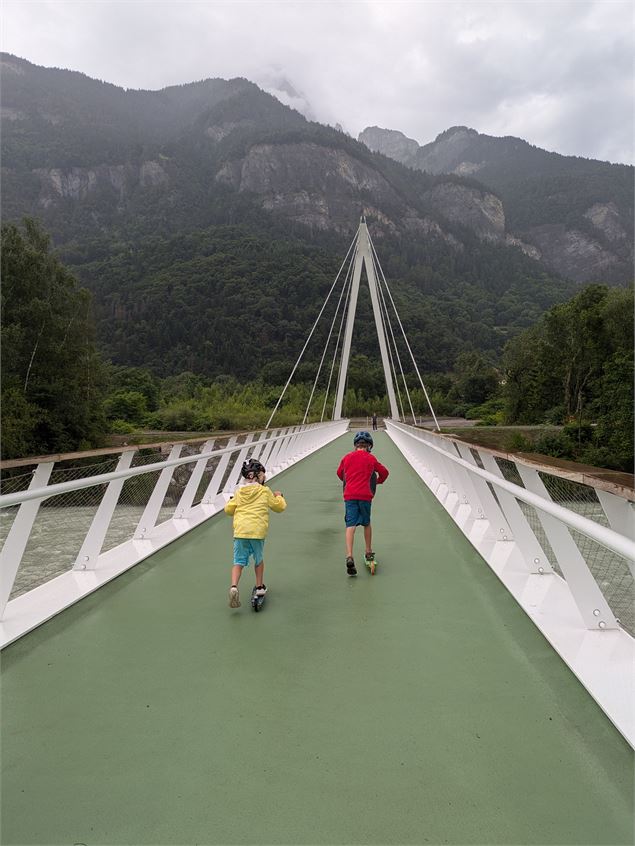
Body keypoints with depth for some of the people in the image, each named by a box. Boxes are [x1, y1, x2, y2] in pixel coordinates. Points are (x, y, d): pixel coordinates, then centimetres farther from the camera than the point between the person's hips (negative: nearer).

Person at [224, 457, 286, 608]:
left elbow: (228, 509, 14)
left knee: (239, 561, 4)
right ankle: (259, 587, 27)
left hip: (240, 530, 2)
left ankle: (234, 586, -16)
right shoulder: (265, 491, 2)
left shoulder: (239, 492, 9)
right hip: (257, 530, -2)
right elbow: (279, 507, 12)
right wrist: (278, 496, 32)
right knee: (259, 559, 19)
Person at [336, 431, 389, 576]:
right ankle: (369, 552, 31)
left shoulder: (346, 457, 8)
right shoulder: (370, 458, 4)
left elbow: (339, 473, 23)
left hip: (349, 495, 0)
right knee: (366, 523, 19)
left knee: (350, 525, -6)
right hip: (365, 495, 0)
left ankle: (349, 557, -21)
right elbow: (384, 472, 14)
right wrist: (378, 481, 33)